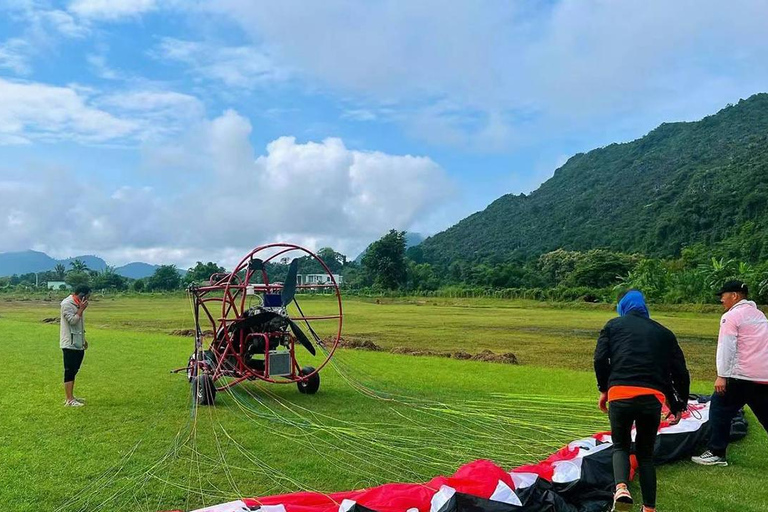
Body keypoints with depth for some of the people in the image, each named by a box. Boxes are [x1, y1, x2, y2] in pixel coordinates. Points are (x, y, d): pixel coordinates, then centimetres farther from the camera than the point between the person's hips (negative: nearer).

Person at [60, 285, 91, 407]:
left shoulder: (77, 304, 13)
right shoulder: (67, 304, -14)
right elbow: (72, 321, -22)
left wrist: (83, 339, 22)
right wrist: (81, 309, -18)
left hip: (78, 344, 9)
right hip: (70, 344, -9)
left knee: (74, 371, 13)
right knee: (69, 371, -6)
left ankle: (71, 396, 21)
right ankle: (69, 400, -2)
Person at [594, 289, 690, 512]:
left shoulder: (614, 325, 14)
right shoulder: (663, 332, 20)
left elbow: (600, 359, 2)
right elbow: (680, 372, 16)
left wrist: (604, 389, 16)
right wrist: (679, 406, 25)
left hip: (620, 394, -2)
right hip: (653, 398, 2)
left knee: (620, 446, 17)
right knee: (645, 452, 20)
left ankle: (621, 488, -10)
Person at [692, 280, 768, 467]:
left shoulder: (731, 316, -7)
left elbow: (726, 347, -14)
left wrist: (722, 375, -14)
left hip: (741, 375, -8)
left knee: (720, 410, 2)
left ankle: (716, 453, 2)